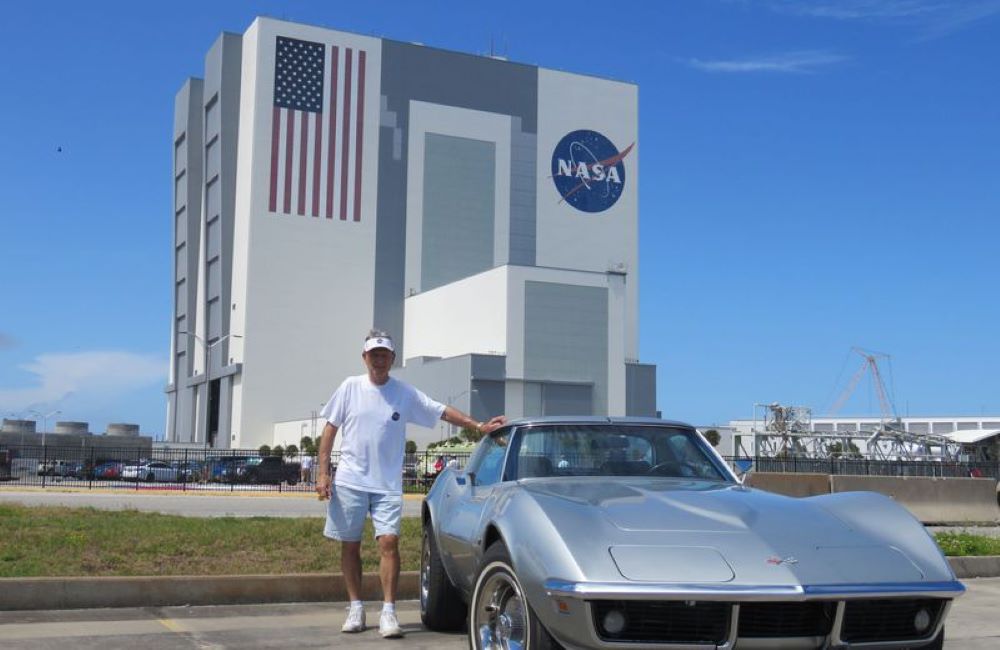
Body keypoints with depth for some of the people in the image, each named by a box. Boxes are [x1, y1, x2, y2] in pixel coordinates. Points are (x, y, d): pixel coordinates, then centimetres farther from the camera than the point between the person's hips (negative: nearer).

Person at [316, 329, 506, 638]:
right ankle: (356, 607, 19)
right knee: (350, 545, 6)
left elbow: (443, 411, 4)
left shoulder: (405, 393, 3)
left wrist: (478, 426, -7)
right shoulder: (351, 387, 2)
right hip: (349, 482, 1)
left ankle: (388, 612, -9)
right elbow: (330, 430, 4)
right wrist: (323, 472, -2)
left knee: (389, 542, -12)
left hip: (388, 485, 0)